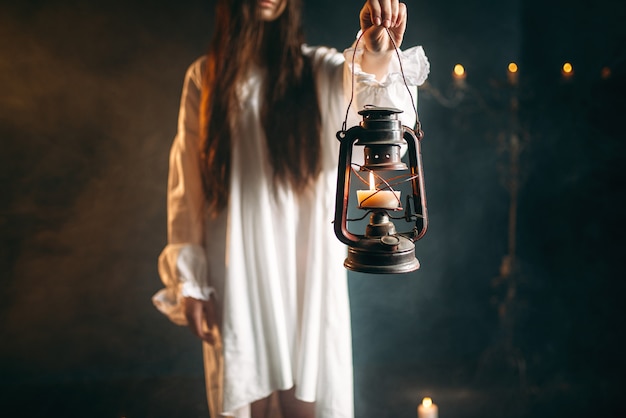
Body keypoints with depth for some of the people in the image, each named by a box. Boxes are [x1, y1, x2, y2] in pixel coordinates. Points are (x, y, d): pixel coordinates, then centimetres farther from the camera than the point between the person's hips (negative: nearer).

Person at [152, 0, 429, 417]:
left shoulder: (320, 70, -1)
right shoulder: (204, 77, 4)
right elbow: (187, 183, 4)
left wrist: (378, 58, -45)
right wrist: (188, 282, 1)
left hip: (307, 269, -1)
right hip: (238, 272, 1)